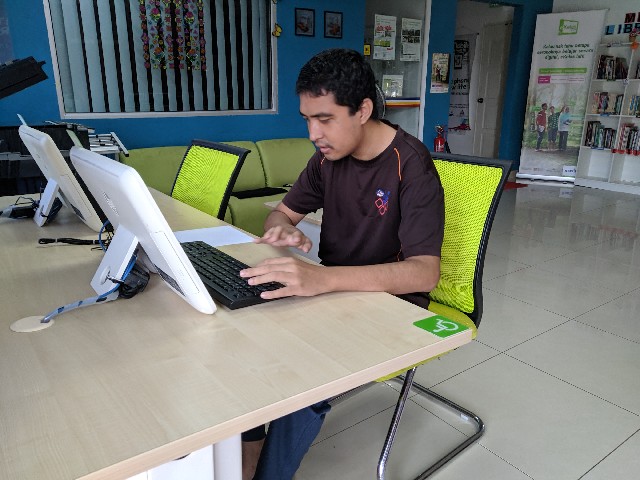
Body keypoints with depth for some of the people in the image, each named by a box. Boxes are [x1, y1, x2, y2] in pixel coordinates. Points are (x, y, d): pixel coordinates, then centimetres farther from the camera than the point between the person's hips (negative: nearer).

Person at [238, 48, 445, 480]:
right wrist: (282, 230, -15)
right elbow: (283, 212, 11)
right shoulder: (329, 156, 1)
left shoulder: (411, 165, -19)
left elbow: (425, 273, -29)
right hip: (334, 291, 7)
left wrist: (323, 278, -43)